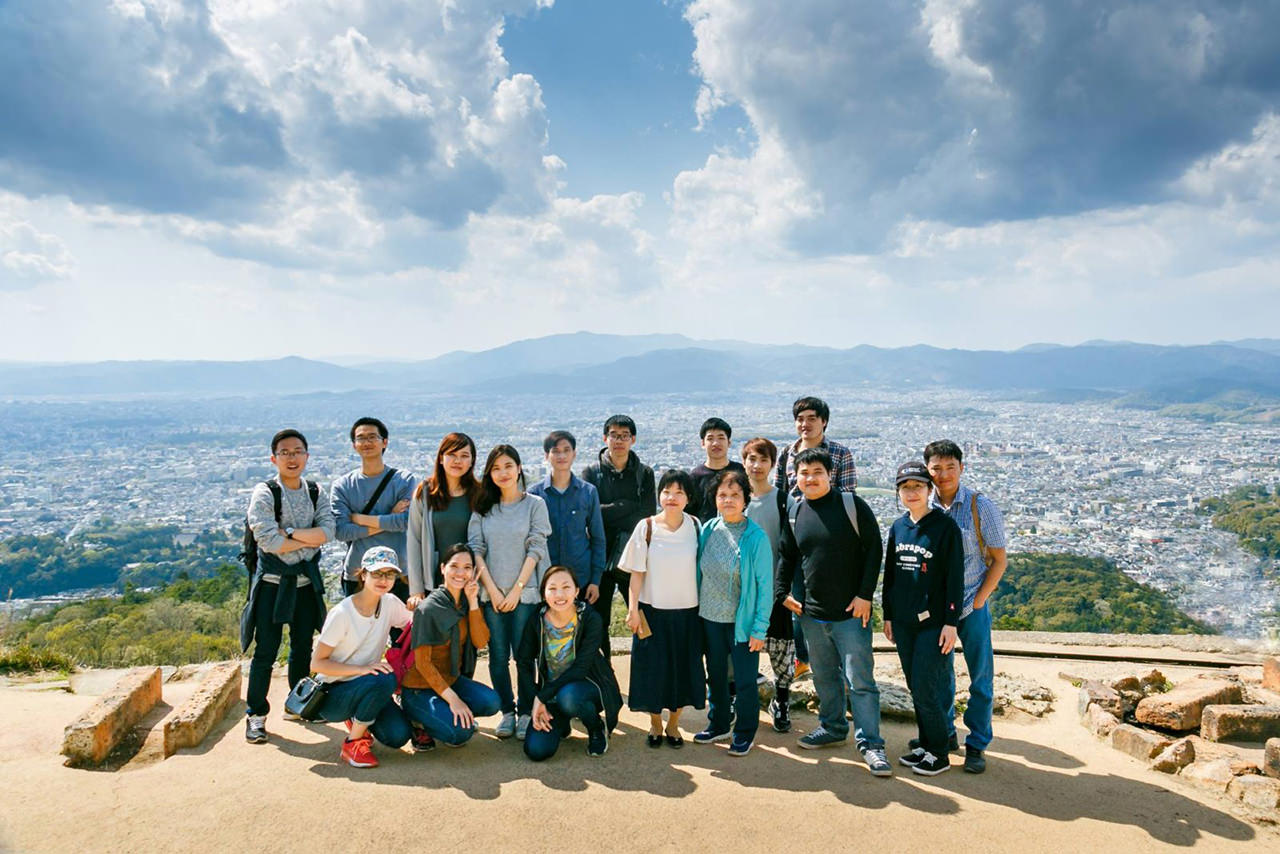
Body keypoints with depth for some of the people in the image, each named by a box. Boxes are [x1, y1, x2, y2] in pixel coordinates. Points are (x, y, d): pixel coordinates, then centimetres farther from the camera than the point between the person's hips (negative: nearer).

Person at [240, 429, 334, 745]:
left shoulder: (316, 493, 4)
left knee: (303, 647, 15)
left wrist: (289, 534, -20)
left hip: (307, 581, 4)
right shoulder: (264, 493, -9)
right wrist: (309, 540, -12)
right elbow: (268, 541, -20)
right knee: (266, 650, -2)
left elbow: (327, 531, -11)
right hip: (273, 582, -4)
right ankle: (255, 713, 11)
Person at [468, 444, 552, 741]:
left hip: (525, 592, -2)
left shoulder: (535, 504, 2)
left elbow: (536, 549, -4)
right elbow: (476, 549, 2)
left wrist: (517, 589, -10)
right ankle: (507, 712, 18)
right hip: (492, 594, 2)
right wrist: (492, 589, -7)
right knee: (498, 657, 5)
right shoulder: (482, 508, 9)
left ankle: (526, 712, 12)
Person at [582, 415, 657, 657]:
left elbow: (646, 514, -4)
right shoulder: (591, 472, 4)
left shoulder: (645, 473, 7)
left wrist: (609, 514, -12)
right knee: (598, 622, 7)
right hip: (600, 556, 0)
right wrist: (629, 506, -11)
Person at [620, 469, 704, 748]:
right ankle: (655, 723, 26)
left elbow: (702, 568, 4)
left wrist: (703, 606, 2)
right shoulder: (646, 527, -6)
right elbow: (637, 573, -4)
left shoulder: (695, 527, -2)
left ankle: (673, 724, 27)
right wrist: (633, 609, -7)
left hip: (687, 611, 1)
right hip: (653, 610, -1)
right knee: (653, 667, 6)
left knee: (682, 668, 9)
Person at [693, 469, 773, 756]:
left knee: (745, 679, 6)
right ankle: (718, 724, 37)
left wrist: (759, 628, -13)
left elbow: (765, 584, -12)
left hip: (742, 620, -4)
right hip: (710, 617, 4)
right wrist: (696, 608, 8)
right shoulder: (708, 530, -1)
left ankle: (745, 732, 26)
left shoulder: (756, 536, -14)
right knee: (716, 675, 18)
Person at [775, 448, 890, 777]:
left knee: (860, 680, -1)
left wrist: (864, 595, -10)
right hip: (811, 613, 5)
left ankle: (870, 743, 9)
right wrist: (782, 592, 4)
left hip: (850, 613, -5)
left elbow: (873, 548, -7)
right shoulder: (794, 511, 4)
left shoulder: (851, 504, -9)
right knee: (824, 677, 17)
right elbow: (786, 555, 14)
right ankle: (832, 727, 35)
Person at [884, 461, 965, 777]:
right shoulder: (897, 528, 7)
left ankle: (939, 754, 12)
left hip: (934, 622, -6)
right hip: (903, 622, 6)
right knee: (915, 687, 12)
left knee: (926, 689, -4)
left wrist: (951, 622, -12)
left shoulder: (945, 526, -9)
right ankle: (926, 745, 25)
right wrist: (888, 615, 14)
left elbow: (955, 577, -9)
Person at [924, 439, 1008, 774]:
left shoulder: (981, 507, -8)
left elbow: (999, 560, -3)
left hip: (972, 606, -2)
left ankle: (977, 744, 19)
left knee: (981, 678, 4)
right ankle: (944, 734, 30)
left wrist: (978, 601, -8)